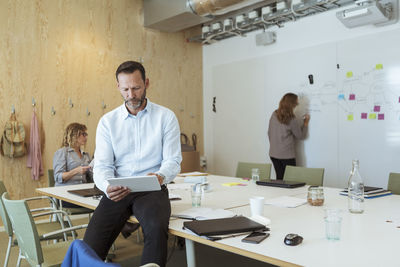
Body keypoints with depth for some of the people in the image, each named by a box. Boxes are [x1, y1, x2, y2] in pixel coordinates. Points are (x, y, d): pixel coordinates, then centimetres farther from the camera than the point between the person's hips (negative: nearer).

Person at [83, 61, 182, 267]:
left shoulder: (166, 117, 4)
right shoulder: (107, 121, 9)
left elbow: (173, 160, 1)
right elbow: (102, 165, 3)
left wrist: (161, 176, -23)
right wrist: (108, 186, -20)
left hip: (151, 190, -1)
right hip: (117, 191, 2)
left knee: (156, 228, -33)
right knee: (90, 245, -19)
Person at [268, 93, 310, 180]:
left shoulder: (274, 114, 0)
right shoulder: (292, 120, -16)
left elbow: (269, 133, 9)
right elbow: (301, 136, -3)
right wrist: (306, 123, 9)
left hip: (273, 154, 6)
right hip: (287, 156, -6)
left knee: (279, 179, 13)